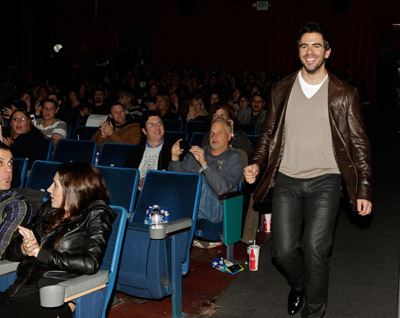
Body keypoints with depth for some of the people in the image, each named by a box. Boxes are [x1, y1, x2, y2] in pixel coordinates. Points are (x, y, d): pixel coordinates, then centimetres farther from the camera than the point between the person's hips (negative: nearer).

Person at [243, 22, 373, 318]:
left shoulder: (344, 94, 0)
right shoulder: (282, 90, 7)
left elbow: (359, 145, 2)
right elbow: (269, 133, 15)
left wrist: (364, 190, -5)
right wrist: (257, 163, -2)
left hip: (324, 182, -2)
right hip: (286, 180, 3)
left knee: (315, 251, -9)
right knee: (283, 250, 1)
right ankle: (299, 285, 36)